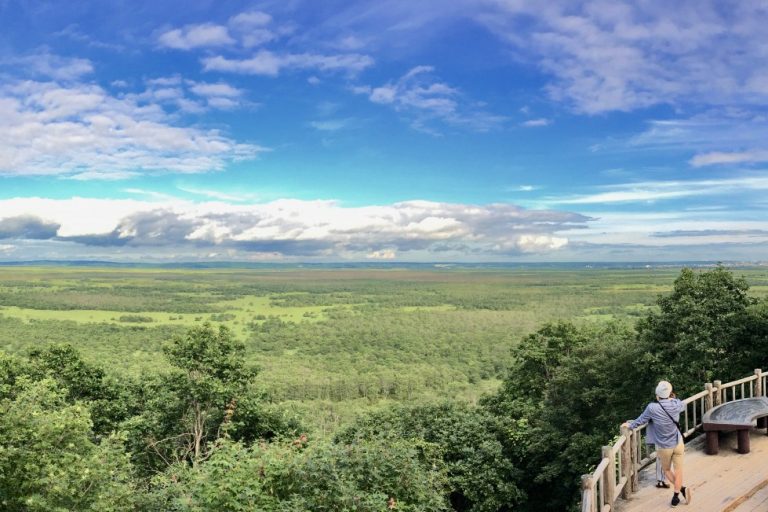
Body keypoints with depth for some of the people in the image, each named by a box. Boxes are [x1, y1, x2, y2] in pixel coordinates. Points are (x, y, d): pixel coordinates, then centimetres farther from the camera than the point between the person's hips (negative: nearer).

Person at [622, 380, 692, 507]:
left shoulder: (652, 408, -19)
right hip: (678, 444, 2)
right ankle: (676, 497, 12)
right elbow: (683, 405, 14)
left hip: (663, 447, -2)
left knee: (666, 469, 21)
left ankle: (683, 489, 12)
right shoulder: (676, 405, -12)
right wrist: (674, 398, 29)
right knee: (678, 471, 12)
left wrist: (630, 425, 13)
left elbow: (641, 421, -5)